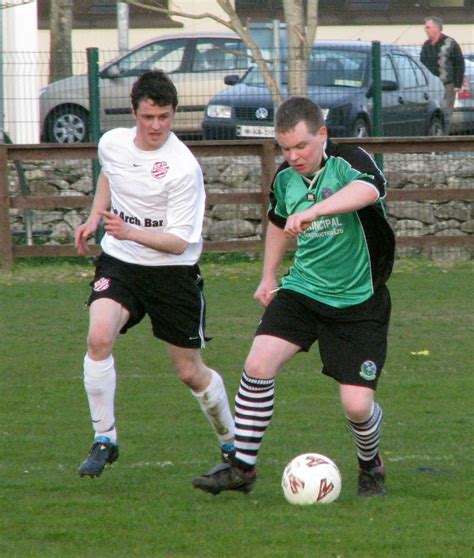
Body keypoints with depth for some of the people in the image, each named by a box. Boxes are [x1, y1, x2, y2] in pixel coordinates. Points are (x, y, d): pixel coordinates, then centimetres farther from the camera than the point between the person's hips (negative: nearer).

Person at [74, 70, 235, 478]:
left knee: (191, 372, 6)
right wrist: (94, 219, 13)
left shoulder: (184, 168, -21)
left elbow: (178, 242, -21)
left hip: (172, 271, -3)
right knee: (99, 337, -24)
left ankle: (231, 441, 32)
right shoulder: (112, 144, -4)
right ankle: (104, 440, -13)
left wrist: (129, 232, -35)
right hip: (119, 261, 3)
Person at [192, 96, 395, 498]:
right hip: (303, 289, 4)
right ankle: (243, 467, -5)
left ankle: (371, 466, 24)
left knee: (357, 405, -10)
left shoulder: (348, 162, -17)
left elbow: (370, 189, -42)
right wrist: (269, 277, 21)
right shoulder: (285, 178, 3)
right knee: (258, 364, -18)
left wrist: (313, 210, -55)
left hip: (358, 302, -4)